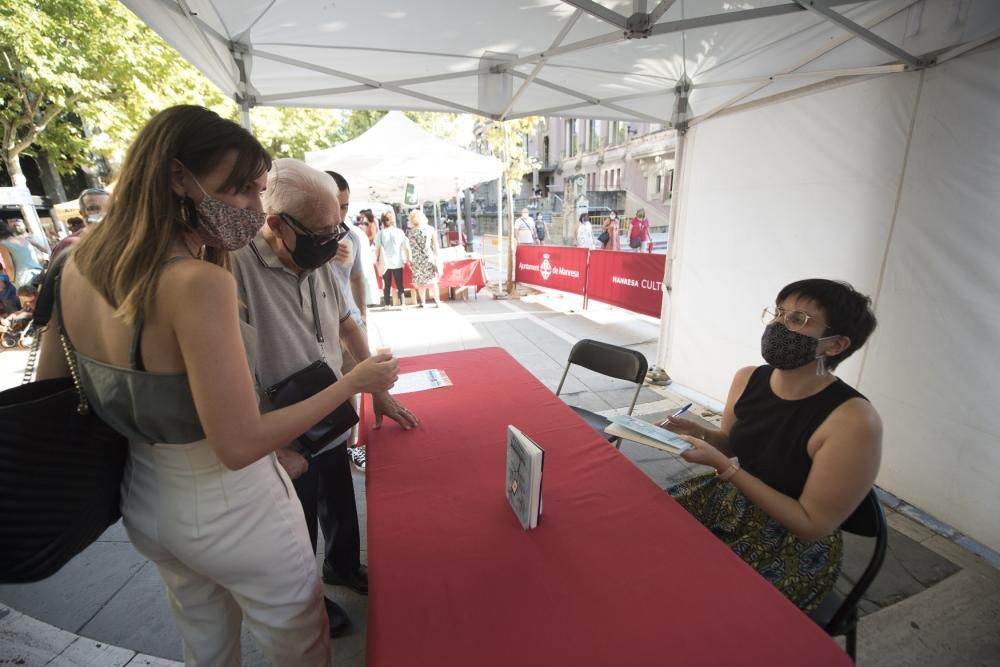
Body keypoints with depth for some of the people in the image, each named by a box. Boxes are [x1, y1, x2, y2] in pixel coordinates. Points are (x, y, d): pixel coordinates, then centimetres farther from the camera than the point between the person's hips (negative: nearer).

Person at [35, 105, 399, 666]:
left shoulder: (78, 264, -5)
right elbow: (240, 445, -29)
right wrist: (353, 383, -23)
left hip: (144, 501, 8)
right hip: (230, 512, -7)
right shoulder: (198, 283, -30)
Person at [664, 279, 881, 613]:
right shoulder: (747, 379, -8)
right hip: (736, 501, 6)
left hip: (796, 545, -5)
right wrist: (698, 433, -12)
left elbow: (812, 526, -21)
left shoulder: (854, 421, -26)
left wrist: (723, 468, -29)